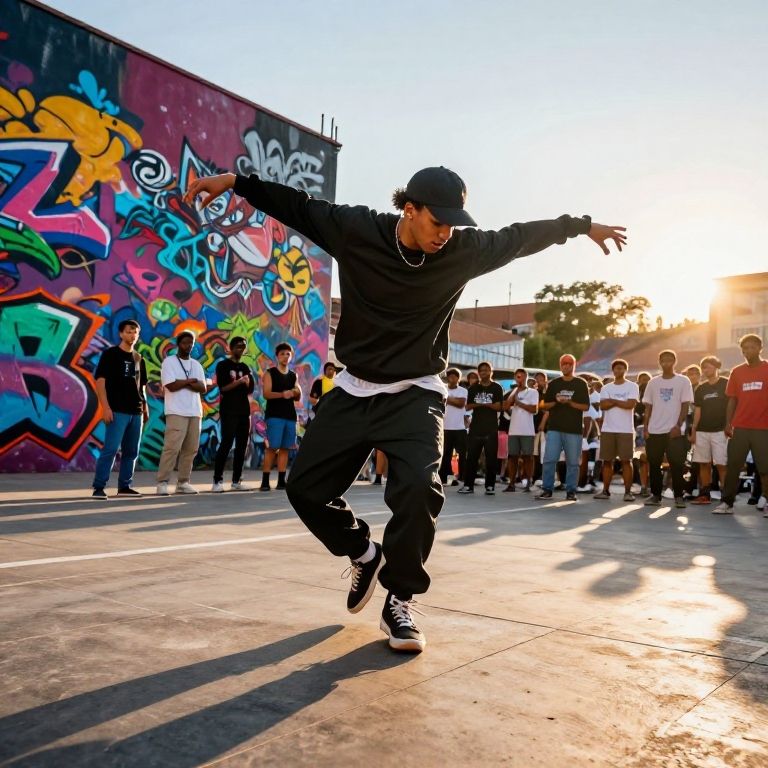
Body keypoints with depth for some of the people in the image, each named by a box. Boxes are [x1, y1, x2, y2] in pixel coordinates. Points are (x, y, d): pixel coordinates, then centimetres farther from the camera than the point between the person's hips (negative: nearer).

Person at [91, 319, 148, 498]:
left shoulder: (138, 358, 16)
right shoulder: (110, 354, -1)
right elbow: (100, 381, -7)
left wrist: (145, 407, 14)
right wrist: (105, 407, -15)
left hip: (136, 412, 6)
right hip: (117, 411, -6)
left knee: (131, 451, 8)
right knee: (110, 449, -11)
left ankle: (125, 486, 17)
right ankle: (98, 487, -6)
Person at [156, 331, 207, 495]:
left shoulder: (196, 365, 17)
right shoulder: (169, 361, 0)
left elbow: (203, 388, 6)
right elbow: (171, 386, -12)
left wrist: (184, 383, -10)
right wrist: (191, 380, -1)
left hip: (195, 412, 6)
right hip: (176, 412, -6)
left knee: (191, 449, 3)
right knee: (172, 447, -13)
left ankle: (183, 482, 9)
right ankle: (162, 482, -8)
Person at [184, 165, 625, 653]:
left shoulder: (464, 249, -8)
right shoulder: (356, 230, -10)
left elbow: (523, 236, 7)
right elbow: (297, 205, 2)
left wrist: (583, 226, 16)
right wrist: (236, 183, 1)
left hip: (415, 395, -2)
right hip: (353, 391, 2)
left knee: (420, 489, -25)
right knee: (305, 488, 2)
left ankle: (400, 601, -1)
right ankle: (366, 555, 30)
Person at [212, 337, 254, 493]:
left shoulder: (245, 368, 17)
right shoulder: (223, 365, 1)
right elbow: (223, 388, -10)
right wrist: (239, 381, -16)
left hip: (244, 411, 6)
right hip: (228, 411, -6)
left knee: (242, 446, 5)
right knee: (226, 445, -11)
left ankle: (236, 481, 10)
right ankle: (217, 481, -7)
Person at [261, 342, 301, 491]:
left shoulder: (293, 375, 17)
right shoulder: (269, 373, 2)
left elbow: (298, 399, 19)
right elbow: (266, 394, -11)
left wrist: (297, 393, -5)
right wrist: (282, 394, -26)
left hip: (290, 415, 5)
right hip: (274, 415, -5)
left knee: (285, 448, 4)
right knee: (272, 447, -9)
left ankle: (281, 481, 7)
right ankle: (265, 481, -6)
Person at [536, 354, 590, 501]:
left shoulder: (581, 384, 6)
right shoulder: (554, 384, 13)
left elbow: (586, 406, 0)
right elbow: (545, 405, 12)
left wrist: (569, 402, -13)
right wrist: (556, 402, -7)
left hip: (574, 429, -1)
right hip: (554, 428, 2)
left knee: (572, 462, 1)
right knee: (549, 459, -5)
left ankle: (571, 491, 9)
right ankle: (547, 489, 2)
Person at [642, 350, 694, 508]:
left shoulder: (683, 381, 1)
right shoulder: (653, 382, 10)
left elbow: (685, 405, -4)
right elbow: (648, 407, 11)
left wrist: (678, 425, -14)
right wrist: (645, 427, 2)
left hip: (675, 431, -3)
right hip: (654, 431, 3)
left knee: (676, 465, -3)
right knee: (654, 465, 6)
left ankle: (678, 496, 5)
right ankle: (655, 495, 14)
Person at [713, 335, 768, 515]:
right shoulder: (737, 372, 9)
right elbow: (732, 400, 10)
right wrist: (728, 424, 3)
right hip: (739, 427, 2)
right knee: (732, 466, 2)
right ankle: (727, 503, 6)